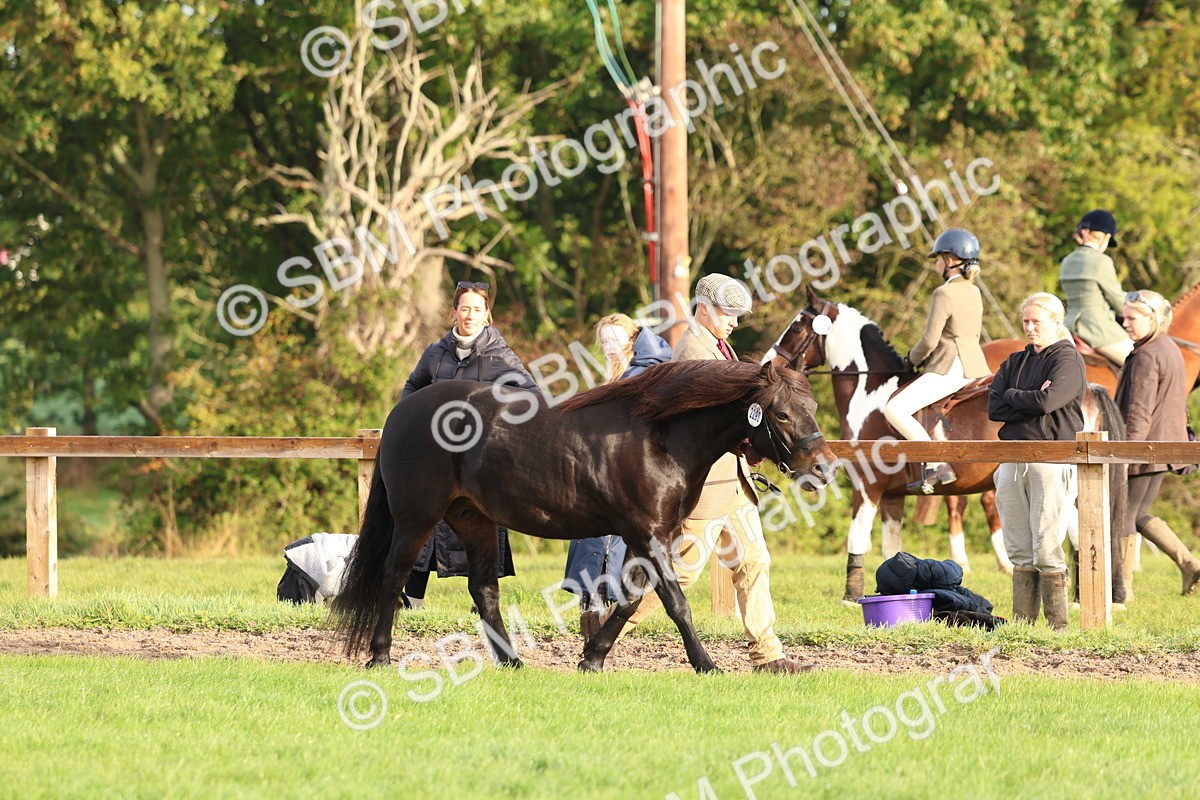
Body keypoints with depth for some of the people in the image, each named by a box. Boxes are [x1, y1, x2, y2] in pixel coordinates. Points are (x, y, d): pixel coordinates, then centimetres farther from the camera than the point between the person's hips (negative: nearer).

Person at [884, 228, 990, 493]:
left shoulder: (944, 294, -15)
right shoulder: (974, 292, 12)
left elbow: (929, 341, -18)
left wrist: (915, 358, 4)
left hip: (949, 371, -10)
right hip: (976, 367, 10)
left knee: (895, 409, -17)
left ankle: (935, 464, -23)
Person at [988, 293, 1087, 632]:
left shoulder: (1067, 359, -1)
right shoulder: (1015, 362, 18)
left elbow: (1048, 400, -16)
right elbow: (994, 409, 6)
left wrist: (1013, 397, -1)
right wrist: (1032, 401, -7)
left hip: (1052, 461, -6)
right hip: (1013, 461, 6)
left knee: (1046, 549, -8)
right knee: (1020, 550, 5)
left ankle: (1057, 625, -4)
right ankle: (1022, 621, 8)